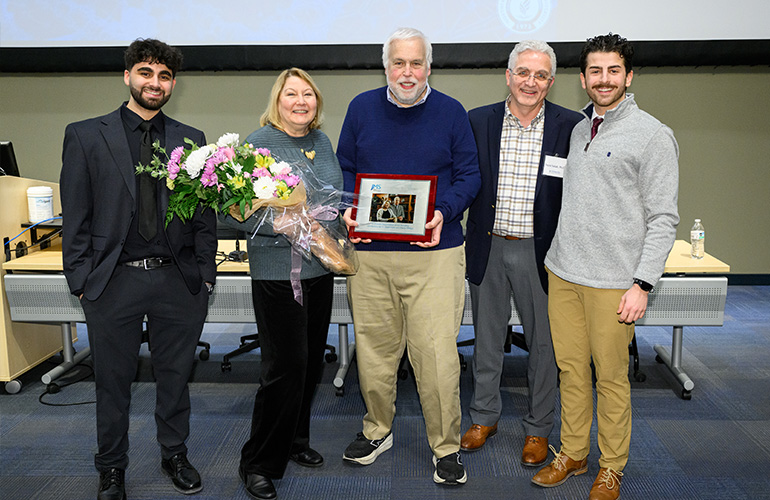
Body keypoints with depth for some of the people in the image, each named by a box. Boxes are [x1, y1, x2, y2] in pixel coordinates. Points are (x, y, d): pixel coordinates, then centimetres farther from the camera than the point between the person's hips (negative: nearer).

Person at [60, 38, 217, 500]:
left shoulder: (192, 141, 8)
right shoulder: (85, 136, 3)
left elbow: (204, 214, 8)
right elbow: (76, 217, 1)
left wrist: (205, 274, 3)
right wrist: (81, 281, -4)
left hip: (178, 281, 2)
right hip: (113, 282, -1)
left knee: (176, 376, 14)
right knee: (113, 381, 11)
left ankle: (175, 454, 35)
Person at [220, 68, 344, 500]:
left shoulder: (321, 141, 11)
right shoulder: (258, 144, -9)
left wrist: (345, 217, 6)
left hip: (321, 265, 7)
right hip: (278, 268, -7)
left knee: (312, 360, 14)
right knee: (286, 365, -5)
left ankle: (295, 441, 34)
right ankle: (260, 464, 11)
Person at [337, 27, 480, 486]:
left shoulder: (451, 112, 4)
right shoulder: (362, 108, 10)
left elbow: (469, 175, 5)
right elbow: (343, 168, 14)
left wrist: (443, 213, -13)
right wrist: (348, 209, -5)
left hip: (434, 252, -2)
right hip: (369, 251, 3)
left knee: (436, 353, -4)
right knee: (374, 349, 11)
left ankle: (446, 448, 13)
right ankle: (377, 430, 32)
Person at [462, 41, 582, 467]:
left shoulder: (570, 126, -5)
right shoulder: (478, 121, 0)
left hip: (540, 251, -1)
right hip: (488, 248, 2)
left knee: (543, 342, 10)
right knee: (486, 338, 15)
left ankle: (538, 428, 29)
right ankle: (484, 416, 35)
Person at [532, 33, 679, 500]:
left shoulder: (653, 134, -6)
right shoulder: (578, 129, 12)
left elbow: (663, 218, -9)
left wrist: (643, 284, -14)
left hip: (612, 281, -5)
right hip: (562, 273, 6)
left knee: (612, 376, 5)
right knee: (571, 369, 12)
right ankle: (572, 454, 28)